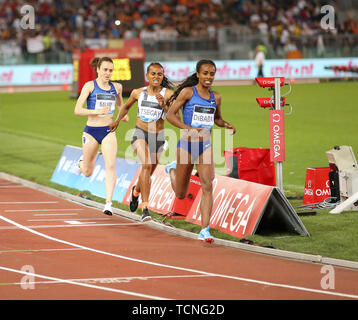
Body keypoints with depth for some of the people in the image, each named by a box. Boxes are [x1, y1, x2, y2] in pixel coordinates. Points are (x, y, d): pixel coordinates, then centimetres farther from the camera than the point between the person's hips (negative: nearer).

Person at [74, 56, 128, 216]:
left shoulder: (116, 87, 6)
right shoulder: (90, 86, -7)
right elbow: (77, 110, -13)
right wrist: (97, 112, -27)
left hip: (109, 132, 2)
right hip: (91, 131, -2)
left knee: (110, 166, -19)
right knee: (88, 172, 12)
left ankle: (108, 203, -21)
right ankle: (82, 161, 49)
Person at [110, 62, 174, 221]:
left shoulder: (168, 94, -6)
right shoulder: (138, 93, 1)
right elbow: (126, 106, 22)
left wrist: (164, 105, -30)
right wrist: (117, 120, 14)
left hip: (158, 137, 1)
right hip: (140, 134, -1)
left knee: (148, 172, 15)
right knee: (147, 163, -27)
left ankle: (136, 191, 54)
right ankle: (145, 208, -33)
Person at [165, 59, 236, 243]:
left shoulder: (216, 97, 7)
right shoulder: (188, 92, -7)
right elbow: (170, 115, -9)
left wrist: (225, 125, 2)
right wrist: (188, 128, -23)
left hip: (205, 146, 3)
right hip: (186, 144, -3)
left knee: (207, 186, -17)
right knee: (181, 194, 12)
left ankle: (204, 230, -17)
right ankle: (172, 170, 47)